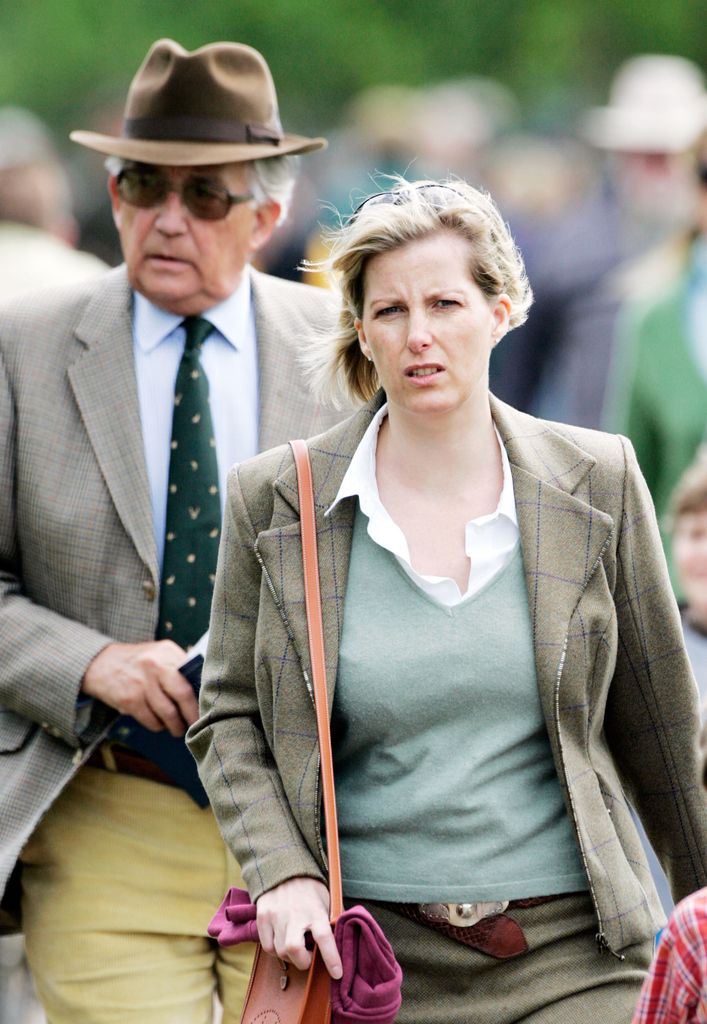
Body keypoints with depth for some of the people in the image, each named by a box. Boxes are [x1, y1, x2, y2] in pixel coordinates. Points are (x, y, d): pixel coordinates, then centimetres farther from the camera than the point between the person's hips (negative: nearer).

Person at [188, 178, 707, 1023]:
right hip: (374, 952, 0)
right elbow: (228, 718, 8)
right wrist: (282, 871, -7)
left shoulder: (596, 483, 3)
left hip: (571, 953, 0)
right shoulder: (276, 501, 2)